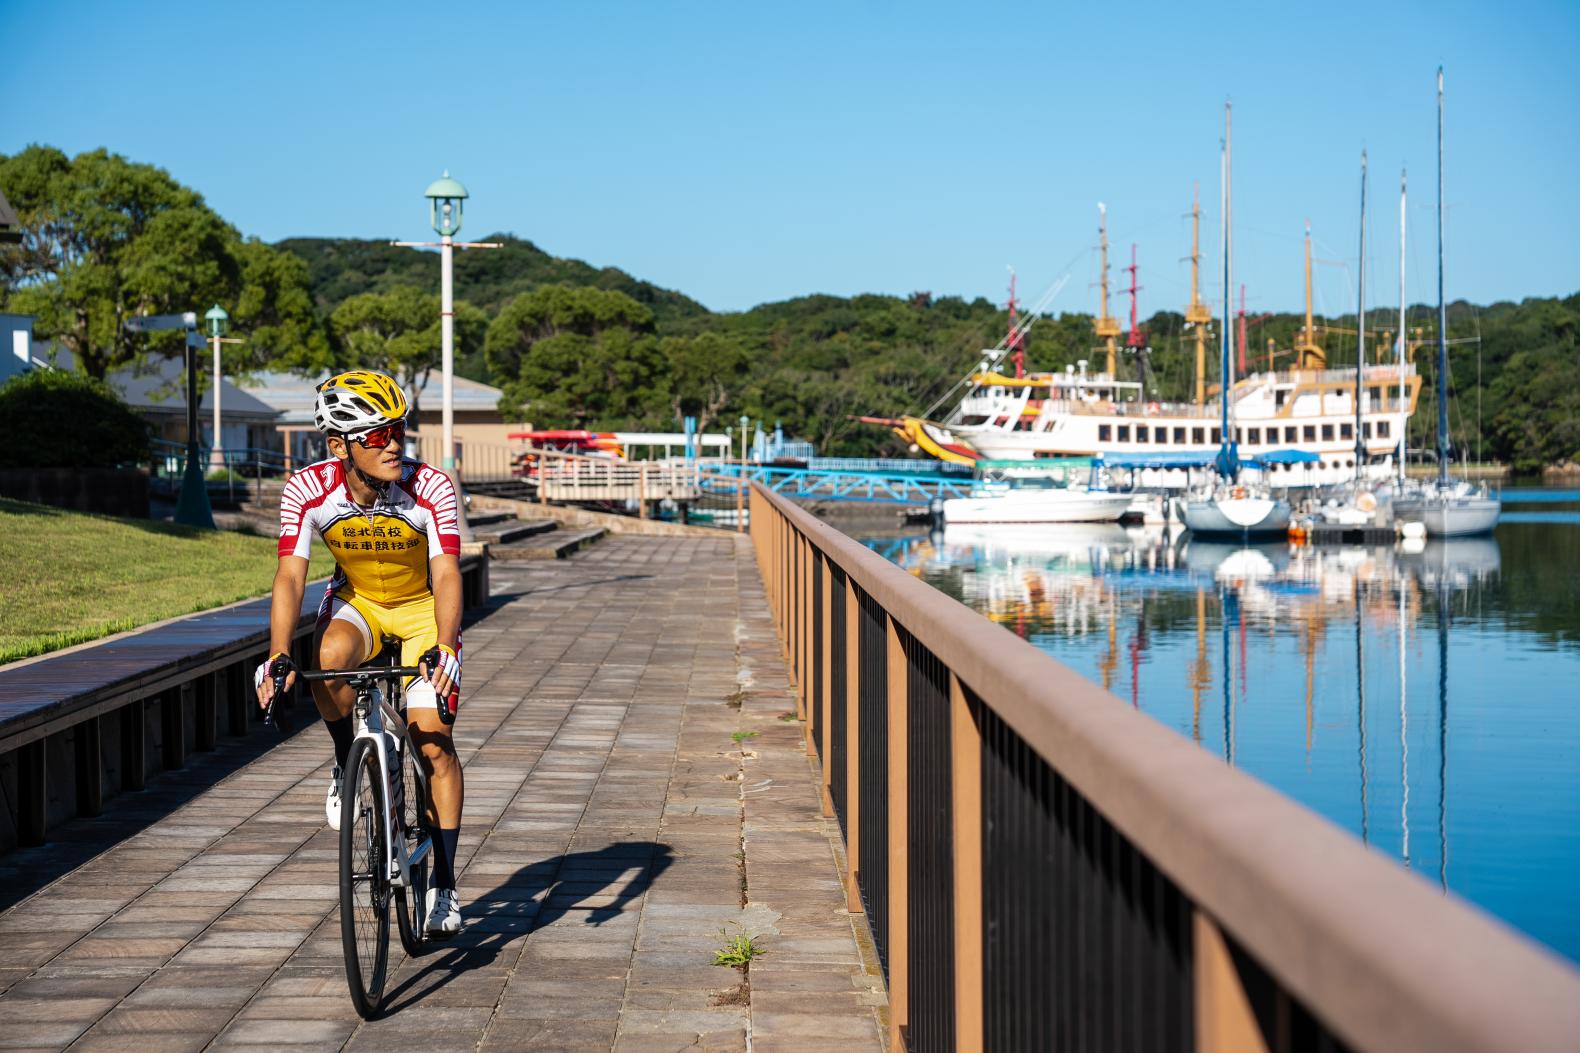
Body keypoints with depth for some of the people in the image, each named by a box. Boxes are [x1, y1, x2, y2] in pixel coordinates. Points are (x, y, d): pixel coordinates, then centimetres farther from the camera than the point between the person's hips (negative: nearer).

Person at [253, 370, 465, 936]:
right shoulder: (309, 490, -24)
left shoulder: (430, 488, -28)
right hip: (356, 600, 1)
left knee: (434, 742, -10)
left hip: (422, 609, -1)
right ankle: (346, 763, -5)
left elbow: (446, 575, -34)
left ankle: (444, 882, 2)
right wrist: (279, 656, -40)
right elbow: (290, 574, -27)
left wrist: (444, 648, -50)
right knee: (329, 657, -34)